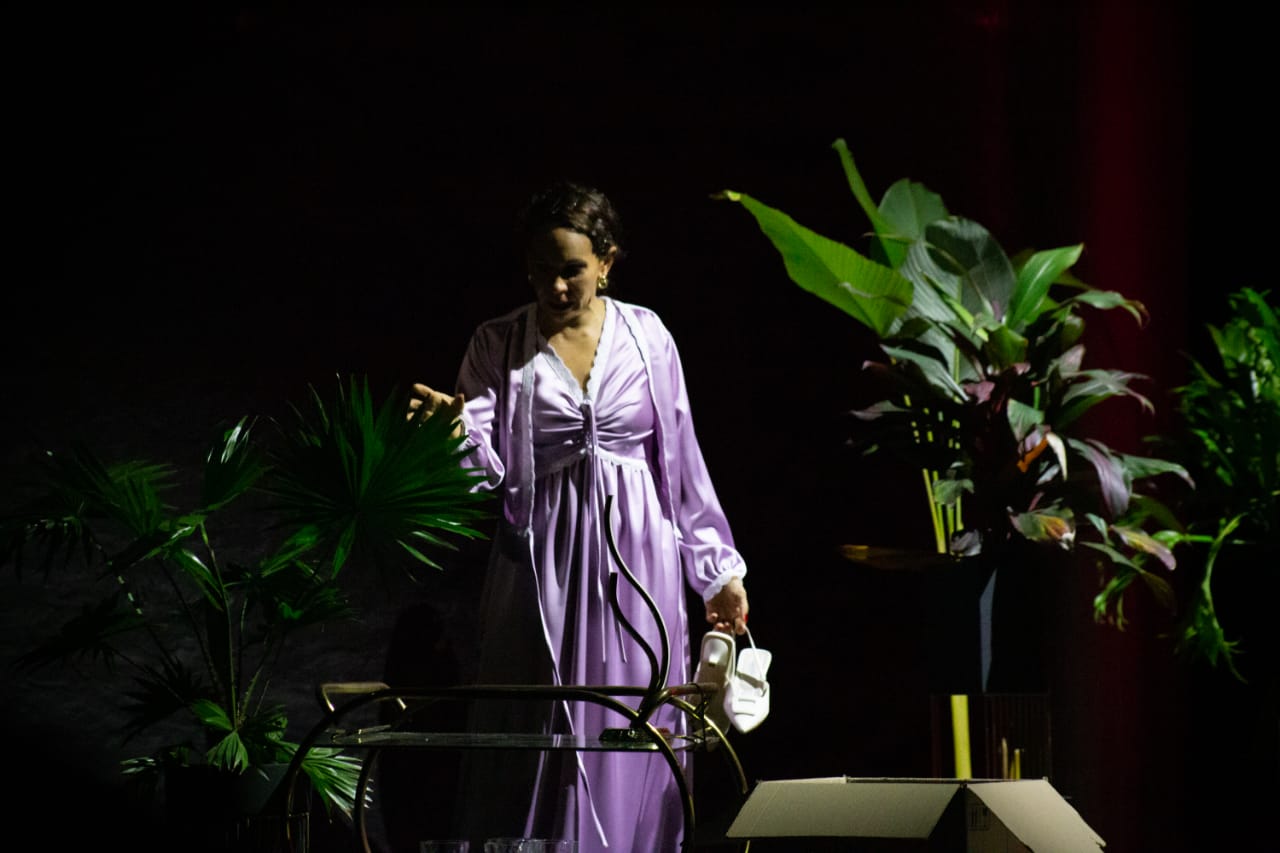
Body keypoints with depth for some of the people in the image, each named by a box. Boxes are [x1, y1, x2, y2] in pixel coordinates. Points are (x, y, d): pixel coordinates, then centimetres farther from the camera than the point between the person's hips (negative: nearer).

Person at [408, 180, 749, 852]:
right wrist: (458, 426, -28)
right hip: (543, 563, -1)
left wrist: (719, 571, 8)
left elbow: (682, 460, 8)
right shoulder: (498, 346, 2)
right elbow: (488, 466, -6)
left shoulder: (647, 336, 5)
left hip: (636, 554, 1)